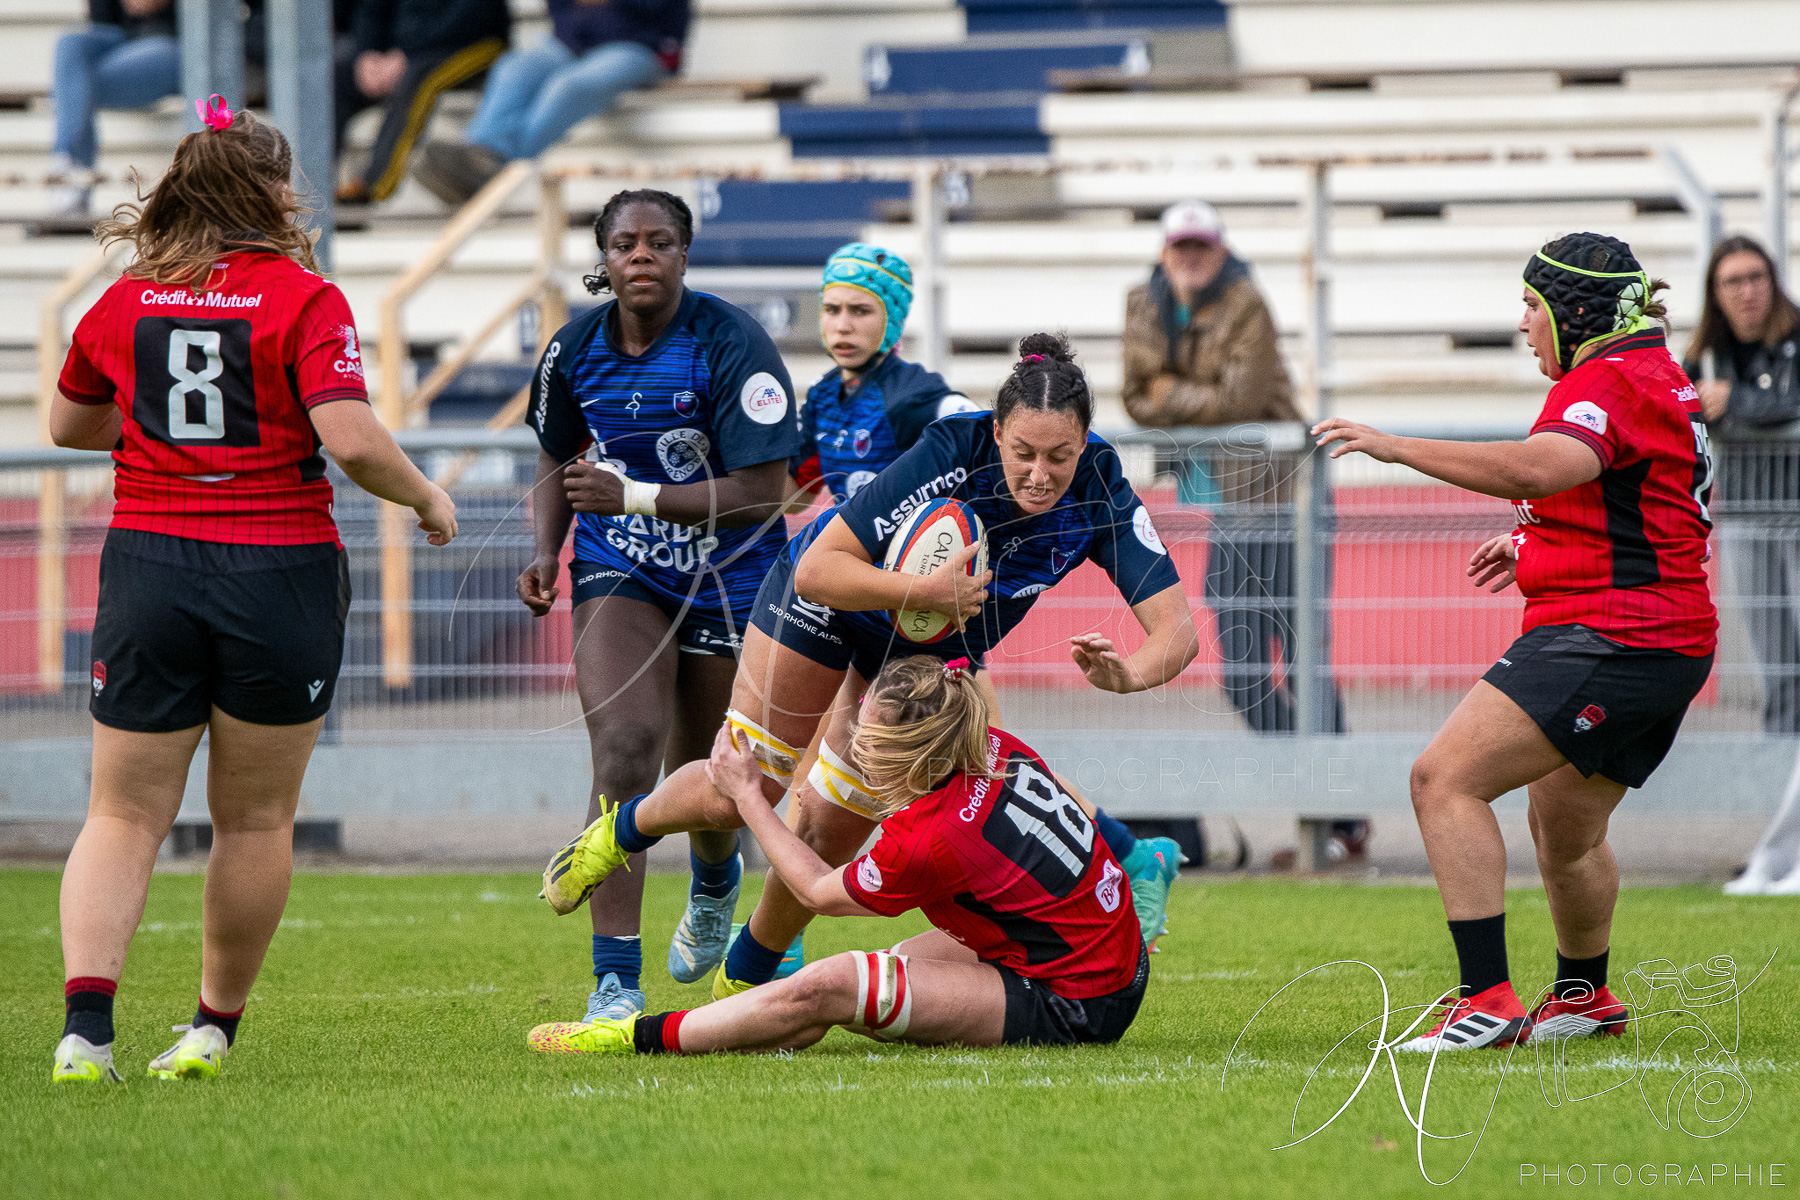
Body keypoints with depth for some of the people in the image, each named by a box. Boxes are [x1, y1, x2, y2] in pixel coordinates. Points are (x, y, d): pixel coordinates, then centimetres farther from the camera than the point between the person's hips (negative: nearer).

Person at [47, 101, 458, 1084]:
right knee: (255, 818, 12)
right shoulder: (303, 301, -7)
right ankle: (214, 1028, 16)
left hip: (145, 563, 3)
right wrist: (426, 498, 1)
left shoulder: (123, 303, 6)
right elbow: (353, 442, -17)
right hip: (280, 574, -3)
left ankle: (85, 1021, -14)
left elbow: (67, 424, 21)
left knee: (124, 815, 4)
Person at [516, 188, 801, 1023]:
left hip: (730, 577, -2)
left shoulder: (730, 344, -20)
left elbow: (762, 491, -23)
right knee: (625, 744, -21)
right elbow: (558, 456, 15)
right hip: (620, 572, 2)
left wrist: (633, 497, -28)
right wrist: (545, 551, -2)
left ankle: (715, 883, 52)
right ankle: (614, 980, -21)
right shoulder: (575, 350, -5)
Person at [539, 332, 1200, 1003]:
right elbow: (816, 570, -38)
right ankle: (622, 831, 33)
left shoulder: (1101, 495, -30)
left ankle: (745, 978, 30)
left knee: (832, 826, 5)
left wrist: (1128, 673, -56)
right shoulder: (949, 454, -39)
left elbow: (1177, 628, -35)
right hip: (830, 604, -3)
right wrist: (926, 592, -50)